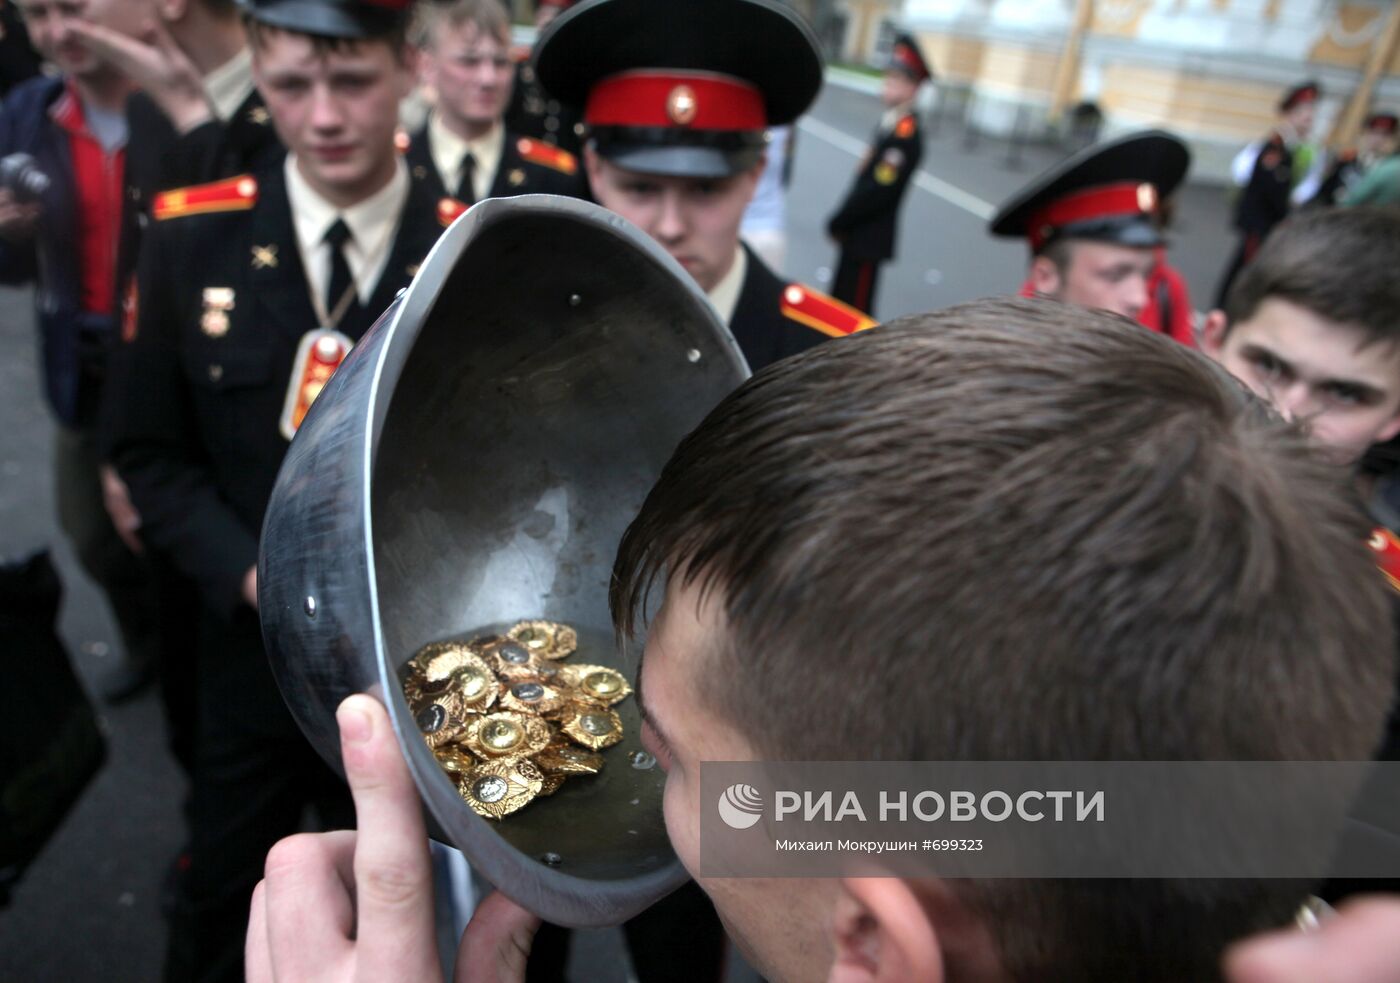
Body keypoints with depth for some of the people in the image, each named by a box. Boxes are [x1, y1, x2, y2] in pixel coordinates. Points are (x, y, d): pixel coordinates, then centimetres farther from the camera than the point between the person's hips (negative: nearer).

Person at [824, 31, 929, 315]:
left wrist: (837, 222, -13)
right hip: (857, 233, 9)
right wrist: (840, 220, 6)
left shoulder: (906, 134, -18)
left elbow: (880, 190, -22)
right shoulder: (890, 121, 9)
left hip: (868, 238, -9)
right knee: (838, 305, 19)